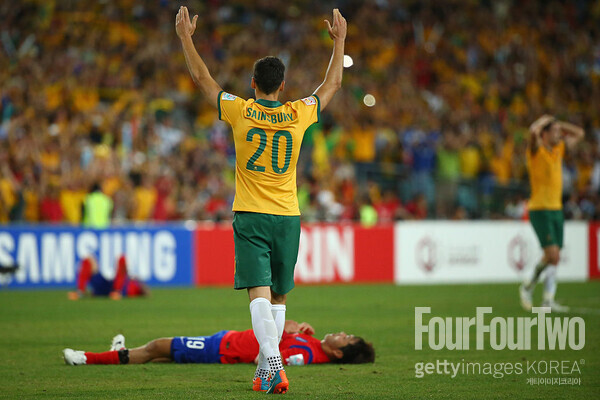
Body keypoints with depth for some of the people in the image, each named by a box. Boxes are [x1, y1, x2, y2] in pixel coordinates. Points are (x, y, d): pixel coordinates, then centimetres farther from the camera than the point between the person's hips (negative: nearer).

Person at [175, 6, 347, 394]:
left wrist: (186, 37, 14)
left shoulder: (241, 111, -4)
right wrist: (340, 40, 28)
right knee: (278, 298, 14)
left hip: (250, 217, -2)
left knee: (260, 294, -11)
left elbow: (202, 77, 6)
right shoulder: (298, 114, 1)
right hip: (287, 217, 2)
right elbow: (333, 83, 16)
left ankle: (274, 365, -28)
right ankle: (267, 368, 17)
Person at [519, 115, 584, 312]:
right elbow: (533, 131, -29)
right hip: (540, 209, -7)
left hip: (557, 209, 7)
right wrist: (545, 120, -10)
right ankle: (548, 300, -9)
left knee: (551, 258, 9)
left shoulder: (559, 148, 13)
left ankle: (528, 286, 27)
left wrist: (559, 125, 12)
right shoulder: (536, 150, -8)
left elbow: (579, 133, 24)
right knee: (553, 255, -14)